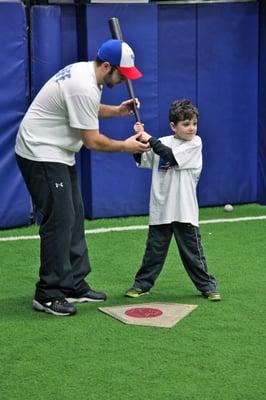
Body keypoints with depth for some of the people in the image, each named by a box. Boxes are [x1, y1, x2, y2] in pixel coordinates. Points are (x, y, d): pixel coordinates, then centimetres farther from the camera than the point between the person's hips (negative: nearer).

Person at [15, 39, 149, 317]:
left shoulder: (85, 73, 6)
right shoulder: (84, 87, -25)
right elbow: (92, 141, -20)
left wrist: (117, 111, 10)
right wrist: (125, 146, -6)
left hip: (58, 154, 11)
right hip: (42, 155, -11)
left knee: (73, 218, 12)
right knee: (59, 220, -10)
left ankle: (74, 286, 19)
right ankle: (48, 295, -3)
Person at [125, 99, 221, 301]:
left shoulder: (195, 143, -6)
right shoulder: (163, 143, 7)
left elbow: (172, 157, -18)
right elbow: (141, 160, 8)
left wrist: (150, 140, -15)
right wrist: (140, 138, -6)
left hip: (184, 210, -3)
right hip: (161, 209, 3)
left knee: (192, 250, 2)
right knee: (154, 249, 10)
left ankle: (207, 285, 14)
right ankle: (142, 284, 21)